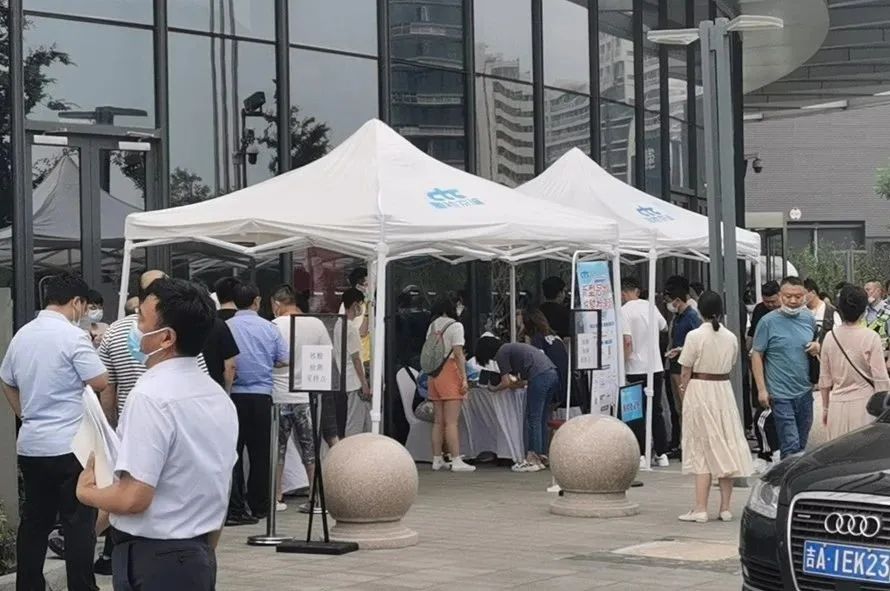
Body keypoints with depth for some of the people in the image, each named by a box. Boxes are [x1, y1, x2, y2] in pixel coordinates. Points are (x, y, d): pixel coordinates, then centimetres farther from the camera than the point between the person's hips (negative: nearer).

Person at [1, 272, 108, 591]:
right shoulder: (73, 336, -14)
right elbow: (101, 382, -13)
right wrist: (95, 349, 3)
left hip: (29, 444, 7)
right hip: (69, 446, -7)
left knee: (35, 521, 13)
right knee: (79, 524, -2)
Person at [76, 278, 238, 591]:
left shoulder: (151, 397, -19)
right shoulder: (218, 396, 8)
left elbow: (134, 498, -23)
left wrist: (86, 492, -4)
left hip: (153, 561, -8)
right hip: (200, 556, 8)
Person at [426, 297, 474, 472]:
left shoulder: (432, 327, 13)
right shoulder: (455, 326, -4)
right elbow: (458, 354, -10)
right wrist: (464, 379, -10)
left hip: (434, 374, 6)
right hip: (450, 372, -6)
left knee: (438, 421, 9)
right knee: (451, 421, -9)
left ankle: (437, 459, 11)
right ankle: (456, 461, -12)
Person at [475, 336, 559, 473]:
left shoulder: (501, 353, 5)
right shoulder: (511, 348, 31)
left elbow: (506, 383, 3)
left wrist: (494, 389, 20)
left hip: (539, 376, -9)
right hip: (552, 374, 9)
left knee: (533, 419, -5)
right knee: (541, 419, 13)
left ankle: (533, 460, -7)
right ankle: (542, 455, 13)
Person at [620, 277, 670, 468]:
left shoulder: (624, 311, -12)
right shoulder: (650, 306, 6)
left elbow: (627, 341, -21)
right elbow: (664, 327, 24)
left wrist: (621, 364, -11)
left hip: (636, 369, -6)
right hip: (656, 367, 6)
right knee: (656, 411, 13)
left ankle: (641, 456, 0)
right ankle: (662, 454, 16)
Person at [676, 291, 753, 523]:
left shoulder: (695, 336, -12)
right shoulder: (731, 337, 2)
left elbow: (686, 372, -9)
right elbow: (730, 367, 6)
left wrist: (683, 390, 5)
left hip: (699, 391, -4)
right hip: (724, 390, 4)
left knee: (702, 451, 0)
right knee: (726, 448, 9)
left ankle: (700, 509, -3)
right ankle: (725, 508, 10)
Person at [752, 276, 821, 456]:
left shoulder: (809, 318, 6)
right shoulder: (768, 321, -8)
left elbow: (817, 342, 22)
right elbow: (756, 355, -6)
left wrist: (817, 347, -3)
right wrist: (761, 389, -10)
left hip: (805, 391, 5)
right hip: (781, 394, -5)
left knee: (802, 443, 14)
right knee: (791, 446, -9)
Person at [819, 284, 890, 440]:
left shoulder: (830, 337, 2)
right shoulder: (870, 337, -9)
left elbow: (825, 380, 9)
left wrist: (825, 408, 20)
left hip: (837, 404, 3)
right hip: (864, 403, -3)